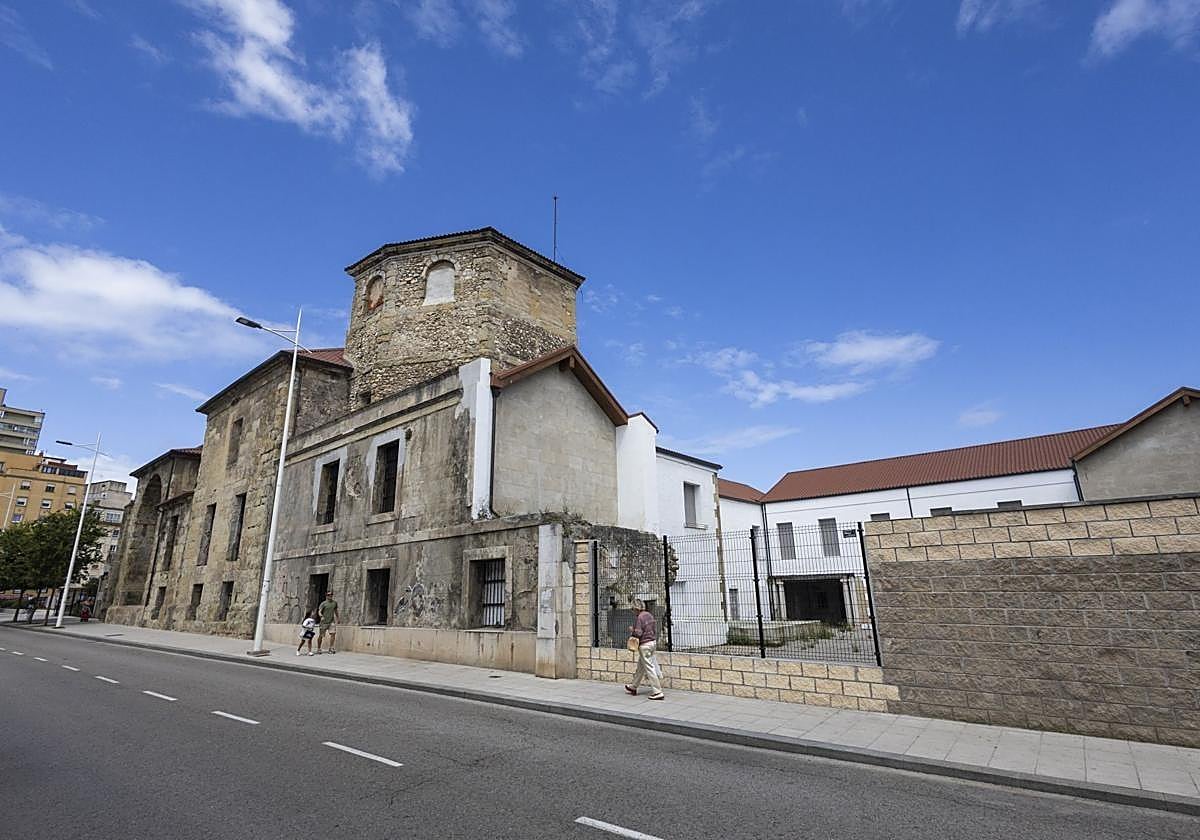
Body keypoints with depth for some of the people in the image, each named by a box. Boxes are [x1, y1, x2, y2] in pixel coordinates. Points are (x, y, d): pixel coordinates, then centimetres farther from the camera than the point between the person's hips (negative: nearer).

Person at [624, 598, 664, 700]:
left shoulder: (640, 617, -20)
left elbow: (638, 633, -21)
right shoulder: (649, 615, 6)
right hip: (653, 642, 9)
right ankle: (633, 687, 35)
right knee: (640, 666, 21)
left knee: (649, 668, -3)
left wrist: (632, 630, -3)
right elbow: (655, 628, 11)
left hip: (645, 645, -9)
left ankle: (657, 692, -1)